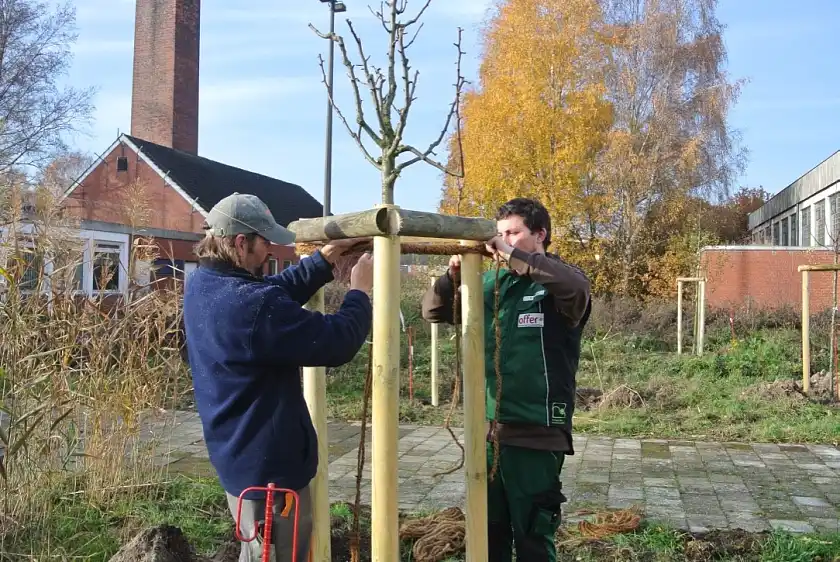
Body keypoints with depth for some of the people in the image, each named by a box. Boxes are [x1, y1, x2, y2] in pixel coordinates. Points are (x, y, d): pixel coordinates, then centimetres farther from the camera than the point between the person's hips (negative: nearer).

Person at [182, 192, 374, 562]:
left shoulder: (201, 285, 0)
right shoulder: (252, 305, -31)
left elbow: (278, 293, 12)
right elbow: (337, 344, -25)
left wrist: (324, 260, 6)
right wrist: (360, 291, -9)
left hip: (239, 457, 10)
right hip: (269, 466, -9)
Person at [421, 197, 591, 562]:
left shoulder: (558, 283, -5)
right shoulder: (489, 283, 10)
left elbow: (577, 287, -29)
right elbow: (434, 311, 10)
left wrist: (513, 255, -27)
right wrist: (453, 274, -9)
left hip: (535, 434, -5)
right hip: (487, 430, 5)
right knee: (489, 532, 17)